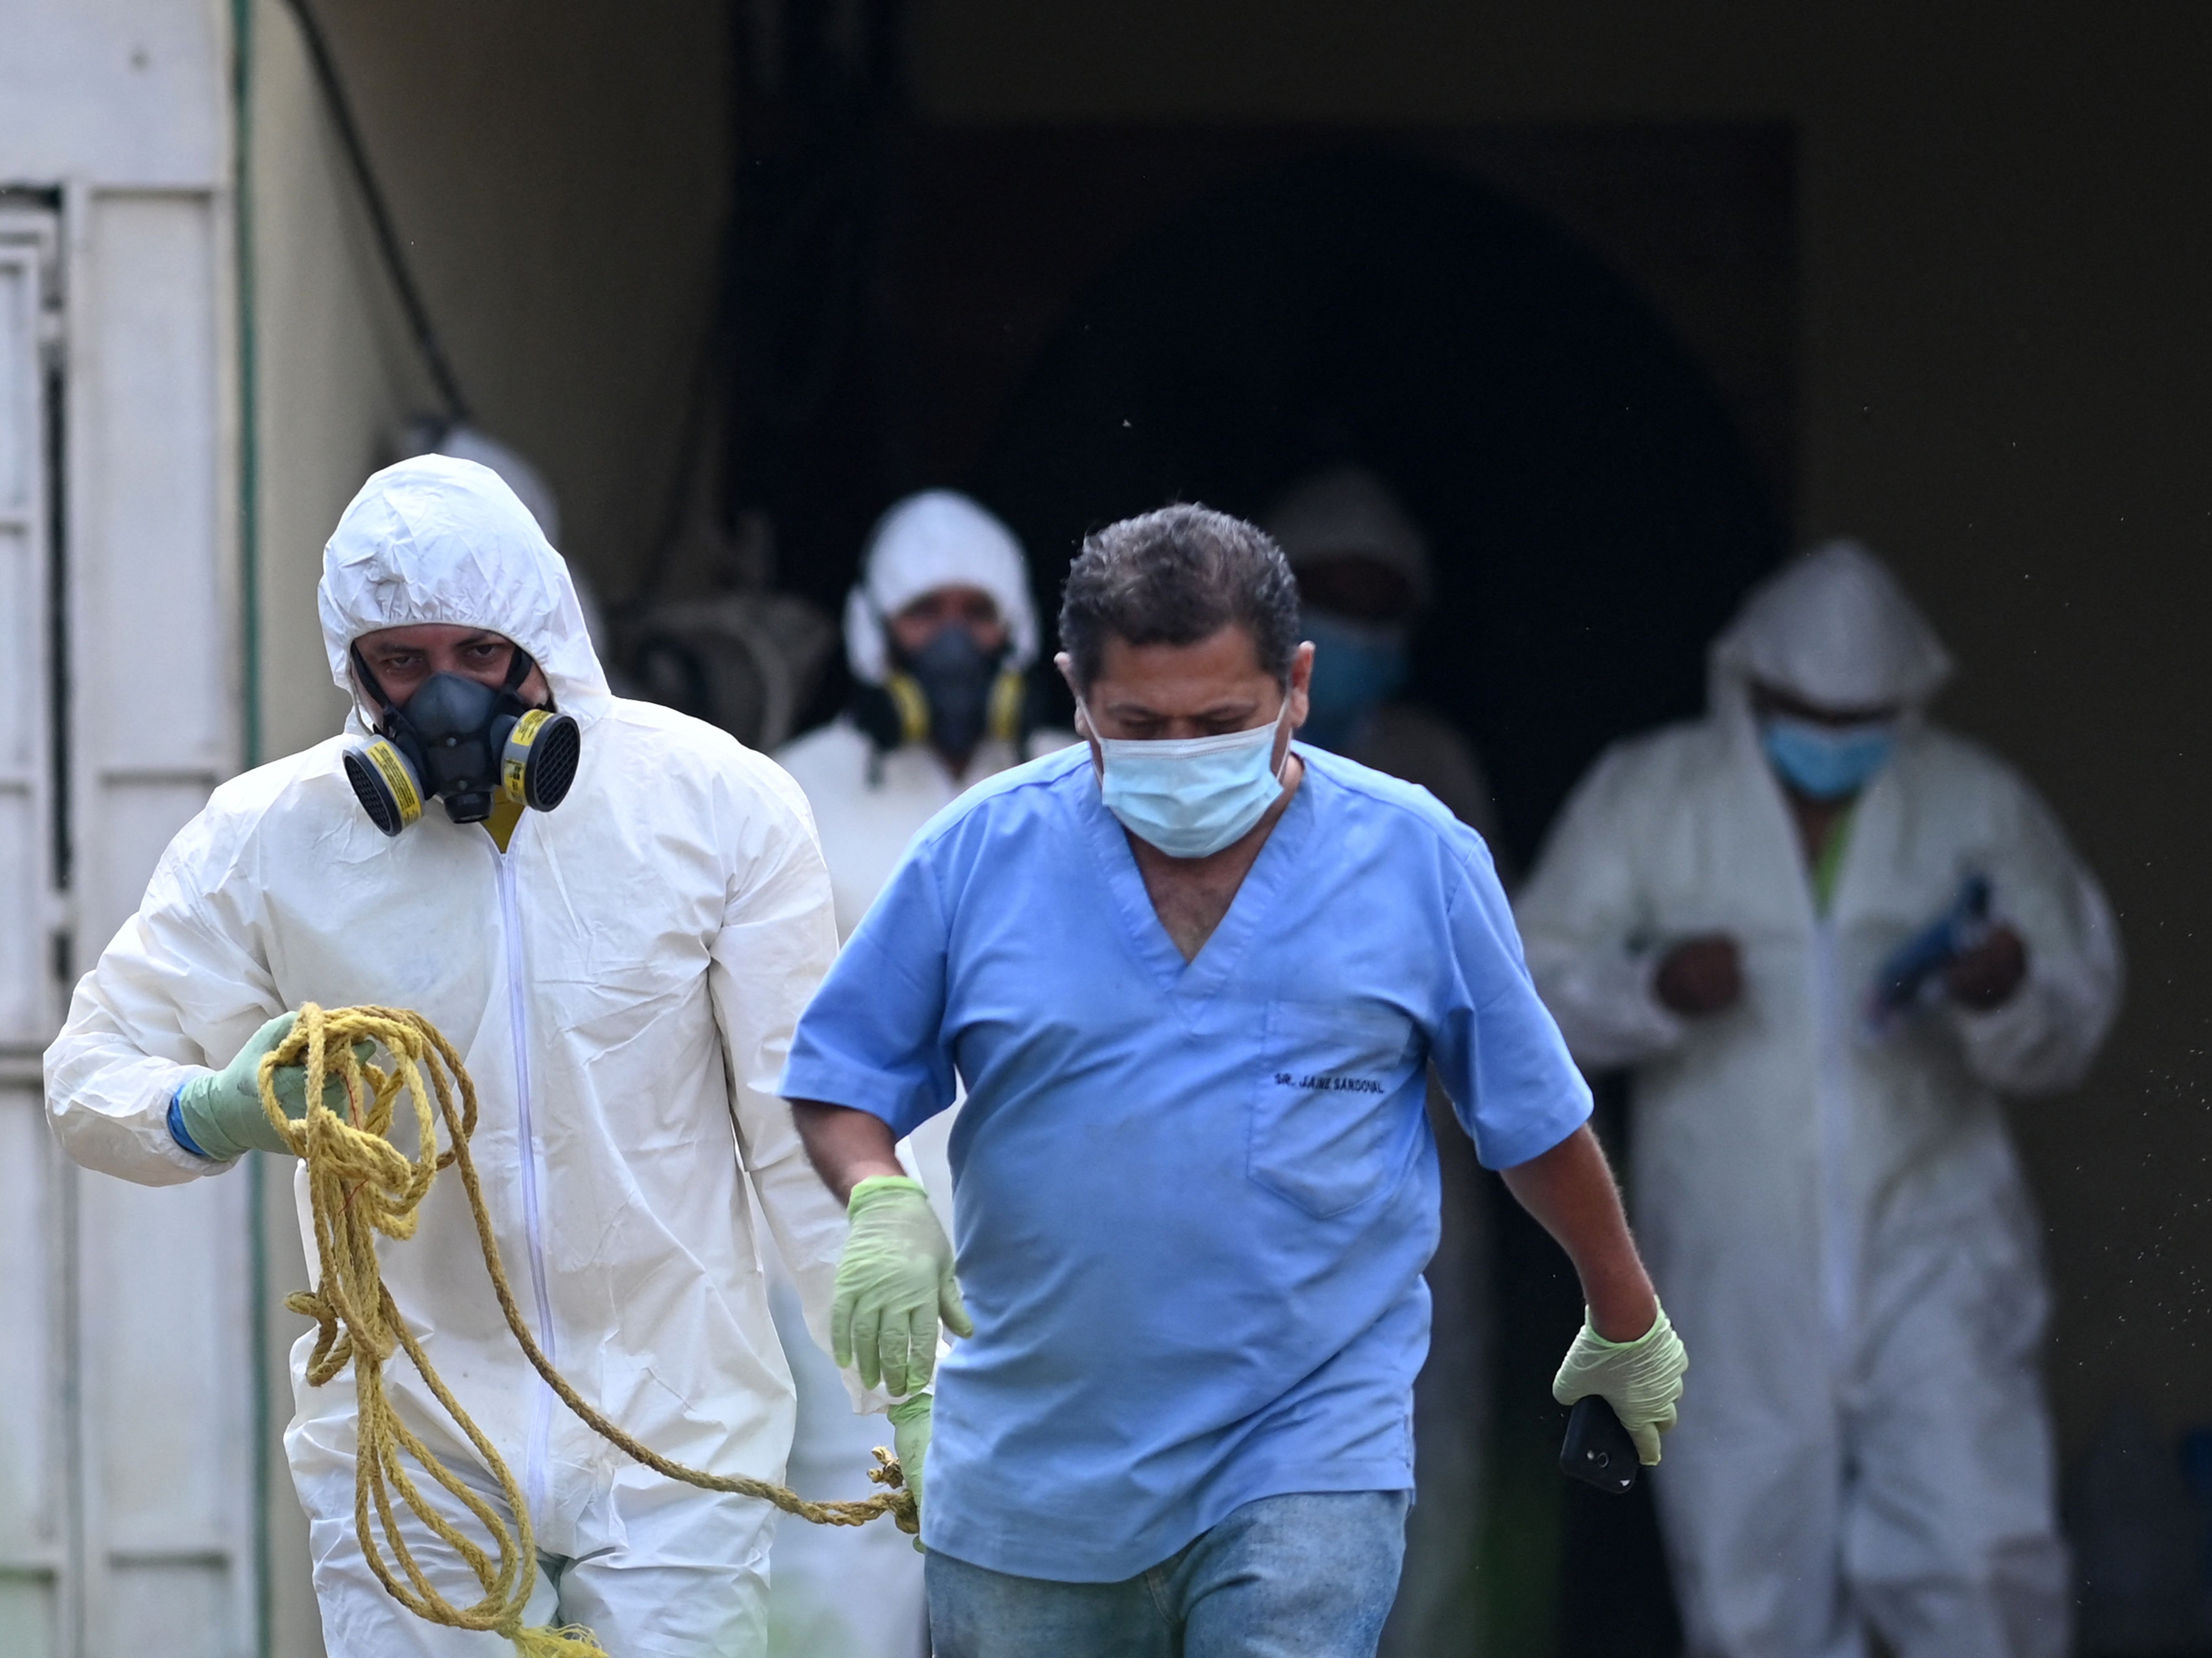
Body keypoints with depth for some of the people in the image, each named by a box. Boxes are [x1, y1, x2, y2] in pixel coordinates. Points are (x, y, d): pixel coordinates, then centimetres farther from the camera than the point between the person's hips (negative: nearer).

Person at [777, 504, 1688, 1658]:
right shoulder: (979, 855, -1)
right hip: (1031, 1481, 2)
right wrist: (882, 1204, -14)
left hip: (1307, 1467, -2)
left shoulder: (1415, 859, -1)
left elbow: (1533, 1118, 11)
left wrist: (1627, 1326, 22)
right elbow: (840, 1081, 7)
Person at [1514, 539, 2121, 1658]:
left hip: (1929, 1250, 0)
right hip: (1737, 1274, 0)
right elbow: (1533, 986, 1)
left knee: (1983, 1558, -13)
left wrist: (2008, 998, -18)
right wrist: (1654, 988, -19)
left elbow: (2071, 1028, 6)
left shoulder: (1979, 805, 6)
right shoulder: (1645, 798, 4)